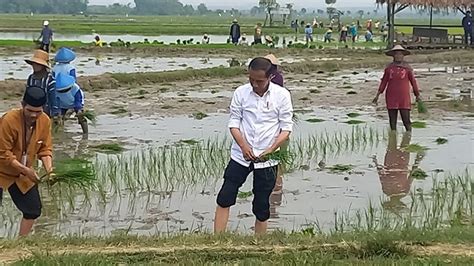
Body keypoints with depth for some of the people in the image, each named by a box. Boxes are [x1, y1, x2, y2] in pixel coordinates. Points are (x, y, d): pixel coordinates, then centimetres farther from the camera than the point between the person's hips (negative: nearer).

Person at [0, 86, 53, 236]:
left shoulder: (45, 121, -11)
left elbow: (45, 149, -1)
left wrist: (49, 169, -18)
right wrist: (26, 170, -29)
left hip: (24, 174, 5)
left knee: (33, 210, 5)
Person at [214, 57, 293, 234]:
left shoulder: (282, 95, -7)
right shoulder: (241, 92, -2)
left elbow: (286, 127, -5)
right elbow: (234, 122, 0)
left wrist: (271, 149, -17)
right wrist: (244, 146, -15)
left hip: (267, 160, -1)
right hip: (241, 155, 1)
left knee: (261, 207, 7)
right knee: (224, 199, -4)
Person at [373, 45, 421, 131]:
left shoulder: (407, 68, 2)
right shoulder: (389, 67, 6)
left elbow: (413, 81, 8)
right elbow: (384, 82, 11)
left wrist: (417, 96, 10)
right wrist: (378, 95, 7)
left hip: (404, 98, -2)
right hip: (391, 98, 2)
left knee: (406, 120, -6)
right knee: (392, 120, 5)